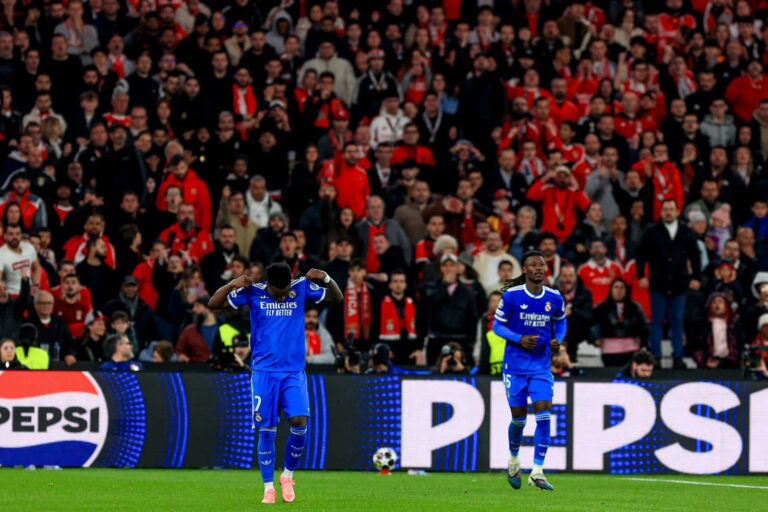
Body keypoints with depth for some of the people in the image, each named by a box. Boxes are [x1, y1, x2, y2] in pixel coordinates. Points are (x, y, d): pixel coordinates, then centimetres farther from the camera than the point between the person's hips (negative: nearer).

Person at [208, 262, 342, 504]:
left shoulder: (301, 289, -1)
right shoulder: (253, 292, -4)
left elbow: (337, 298, 1)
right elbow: (213, 304, -5)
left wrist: (326, 279, -18)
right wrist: (231, 285, -21)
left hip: (294, 372, 1)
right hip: (264, 372, -1)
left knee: (299, 422, -15)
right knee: (266, 430, -2)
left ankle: (288, 475, 8)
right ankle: (269, 488, 9)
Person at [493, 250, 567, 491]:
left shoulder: (555, 298, -1)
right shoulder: (511, 296, -9)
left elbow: (561, 321, 17)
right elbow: (497, 325, -3)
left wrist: (558, 340, -3)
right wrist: (519, 339, -19)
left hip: (542, 365, 2)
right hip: (515, 365, -2)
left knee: (543, 416, -11)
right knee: (519, 418, 5)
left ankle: (537, 472, -8)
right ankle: (513, 460, 34)